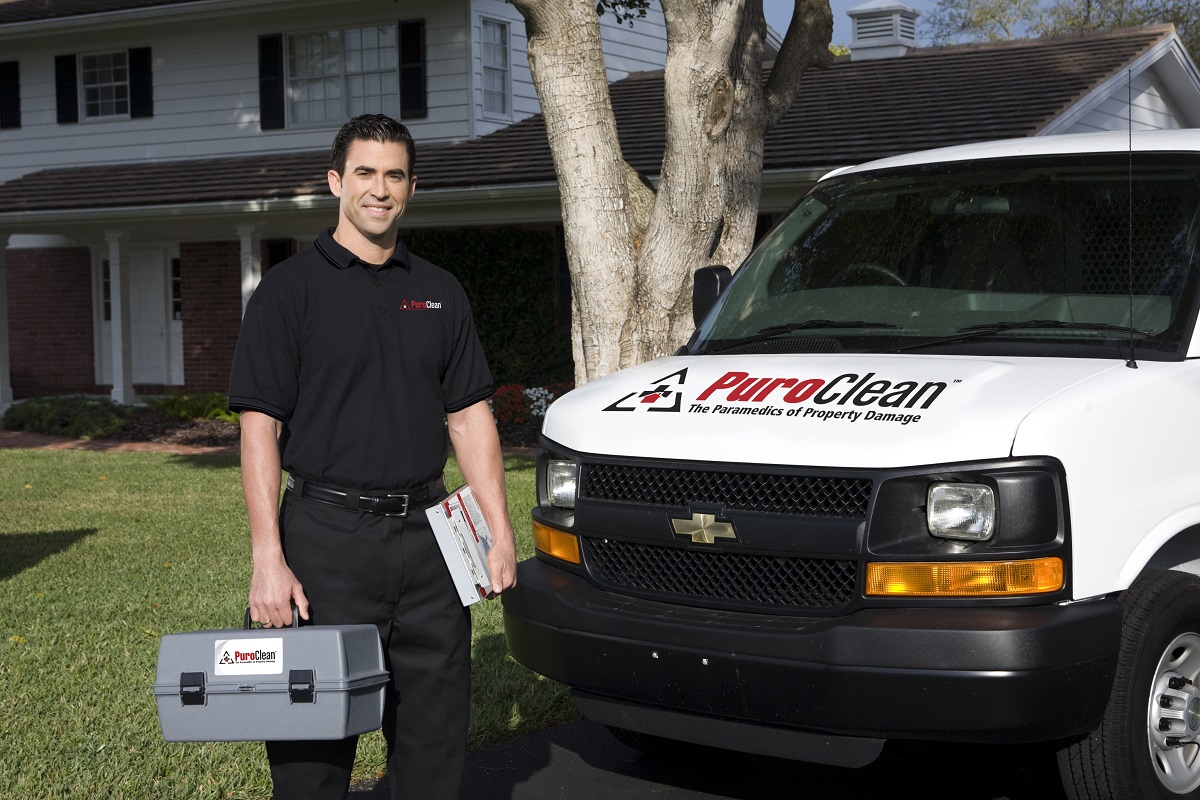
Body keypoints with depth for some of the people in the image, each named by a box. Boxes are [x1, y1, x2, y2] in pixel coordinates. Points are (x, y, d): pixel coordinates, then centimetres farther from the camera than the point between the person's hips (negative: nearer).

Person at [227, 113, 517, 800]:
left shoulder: (440, 292, 12)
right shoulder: (290, 290, -2)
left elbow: (470, 417, 13)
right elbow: (260, 428, -7)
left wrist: (500, 531, 5)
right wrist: (269, 559, -14)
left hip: (425, 533, 4)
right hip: (328, 537, -4)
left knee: (438, 735, 10)